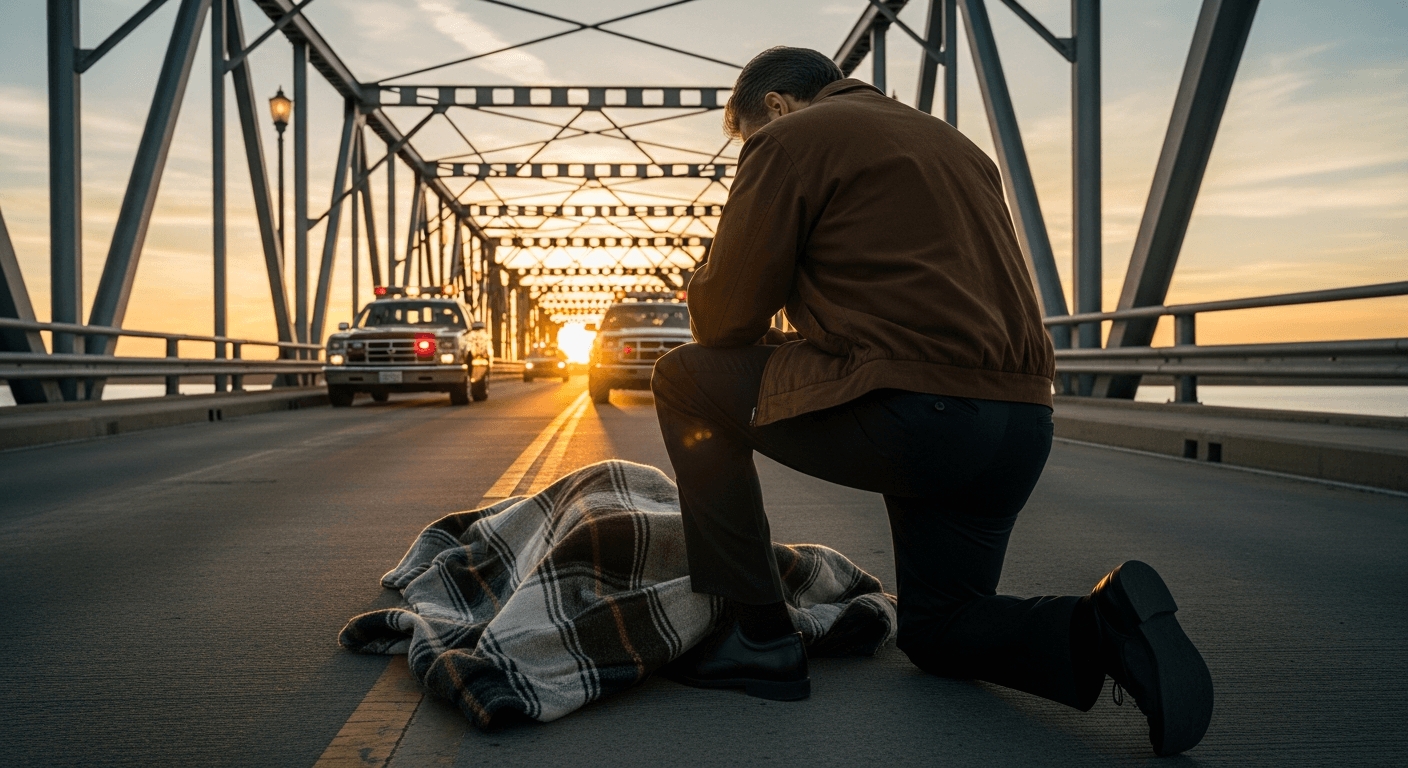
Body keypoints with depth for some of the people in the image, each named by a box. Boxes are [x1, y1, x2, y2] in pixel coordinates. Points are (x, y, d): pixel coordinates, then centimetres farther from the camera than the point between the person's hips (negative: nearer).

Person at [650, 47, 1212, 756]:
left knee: (684, 378, 11)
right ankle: (1104, 627, 0)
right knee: (936, 631, 27)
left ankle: (758, 635, 8)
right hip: (1024, 423, 9)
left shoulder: (789, 138, 2)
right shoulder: (955, 144, 27)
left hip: (909, 415, -9)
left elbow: (725, 316, 0)